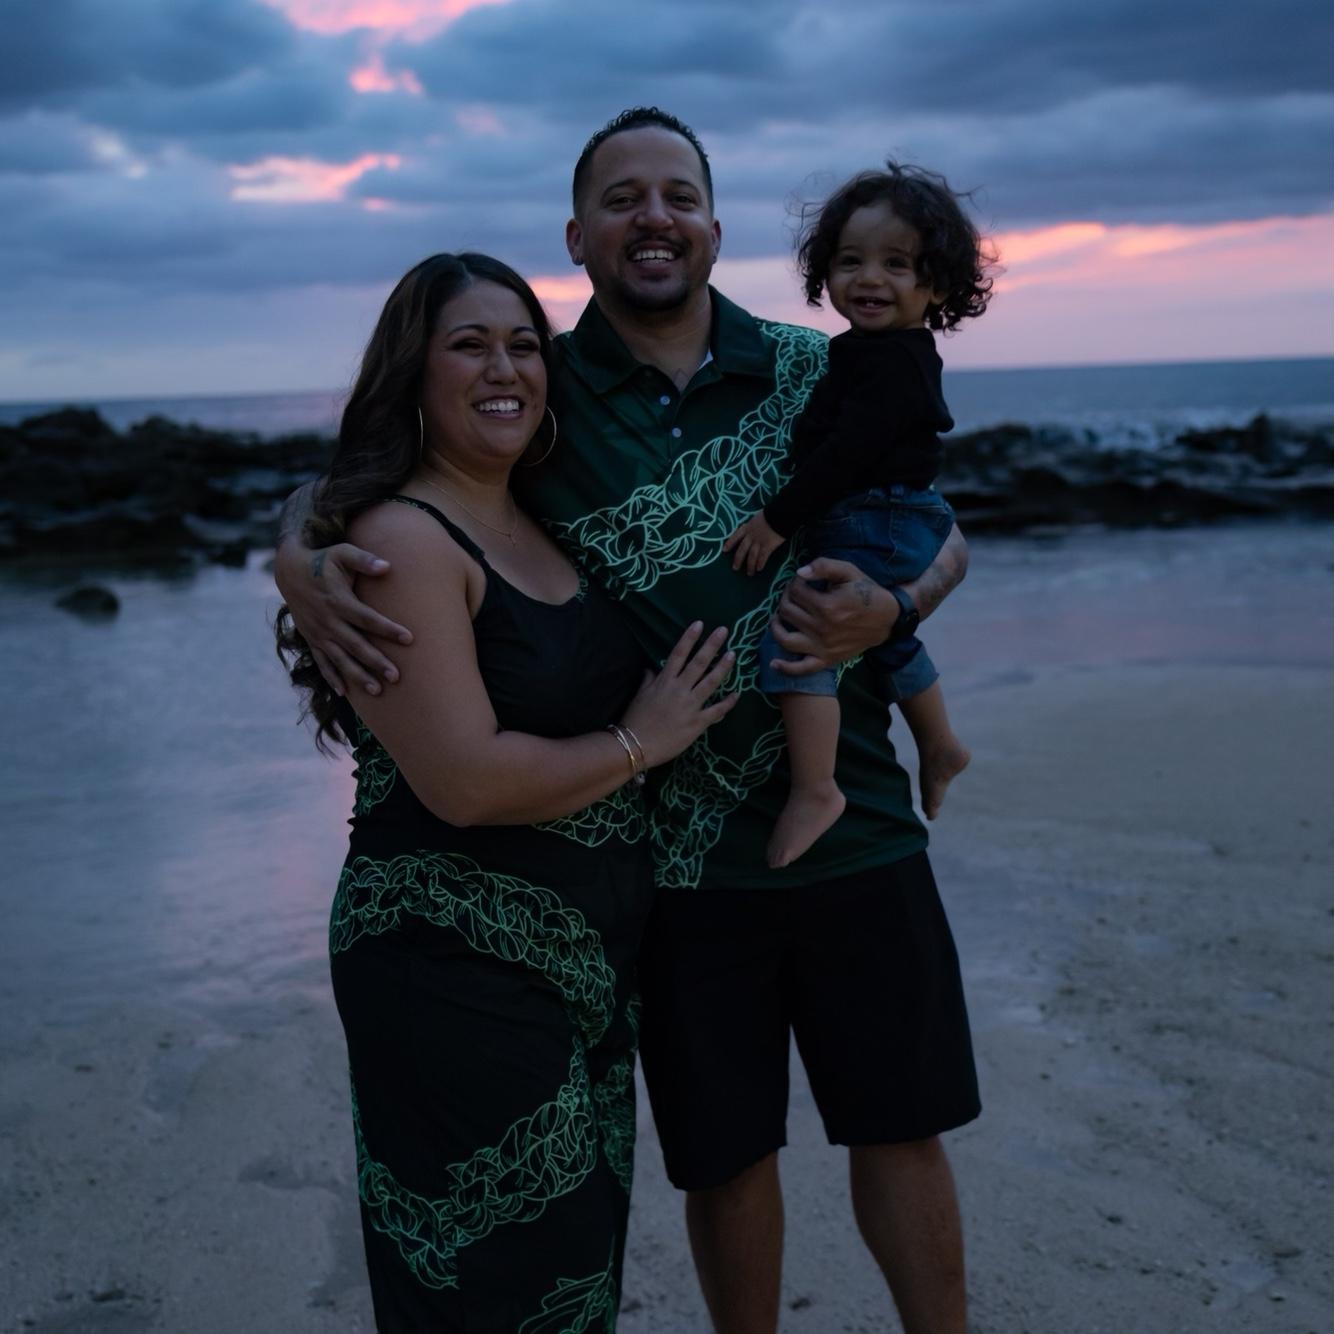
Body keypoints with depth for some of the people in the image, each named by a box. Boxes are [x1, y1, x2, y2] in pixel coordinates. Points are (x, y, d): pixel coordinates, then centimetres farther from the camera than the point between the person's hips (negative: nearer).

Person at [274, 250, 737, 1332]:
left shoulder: (547, 522, 9)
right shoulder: (400, 540, -16)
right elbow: (466, 778, -24)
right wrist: (637, 744, -12)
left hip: (589, 954, 8)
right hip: (459, 969, -8)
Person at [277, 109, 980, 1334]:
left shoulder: (811, 372, 0)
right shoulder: (537, 396, -3)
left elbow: (943, 539, 8)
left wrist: (887, 612, -15)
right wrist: (302, 567, -21)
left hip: (856, 830, 1)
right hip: (677, 855, -1)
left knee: (902, 1131, 12)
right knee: (725, 1155, 14)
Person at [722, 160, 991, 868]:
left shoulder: (891, 361, -19)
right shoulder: (900, 355, 13)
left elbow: (847, 452, -25)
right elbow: (841, 445, 21)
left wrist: (776, 520, -22)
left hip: (874, 533, -11)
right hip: (893, 529, 11)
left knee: (795, 638, -19)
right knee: (888, 638, 31)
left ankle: (814, 790, -19)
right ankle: (939, 745, 50)